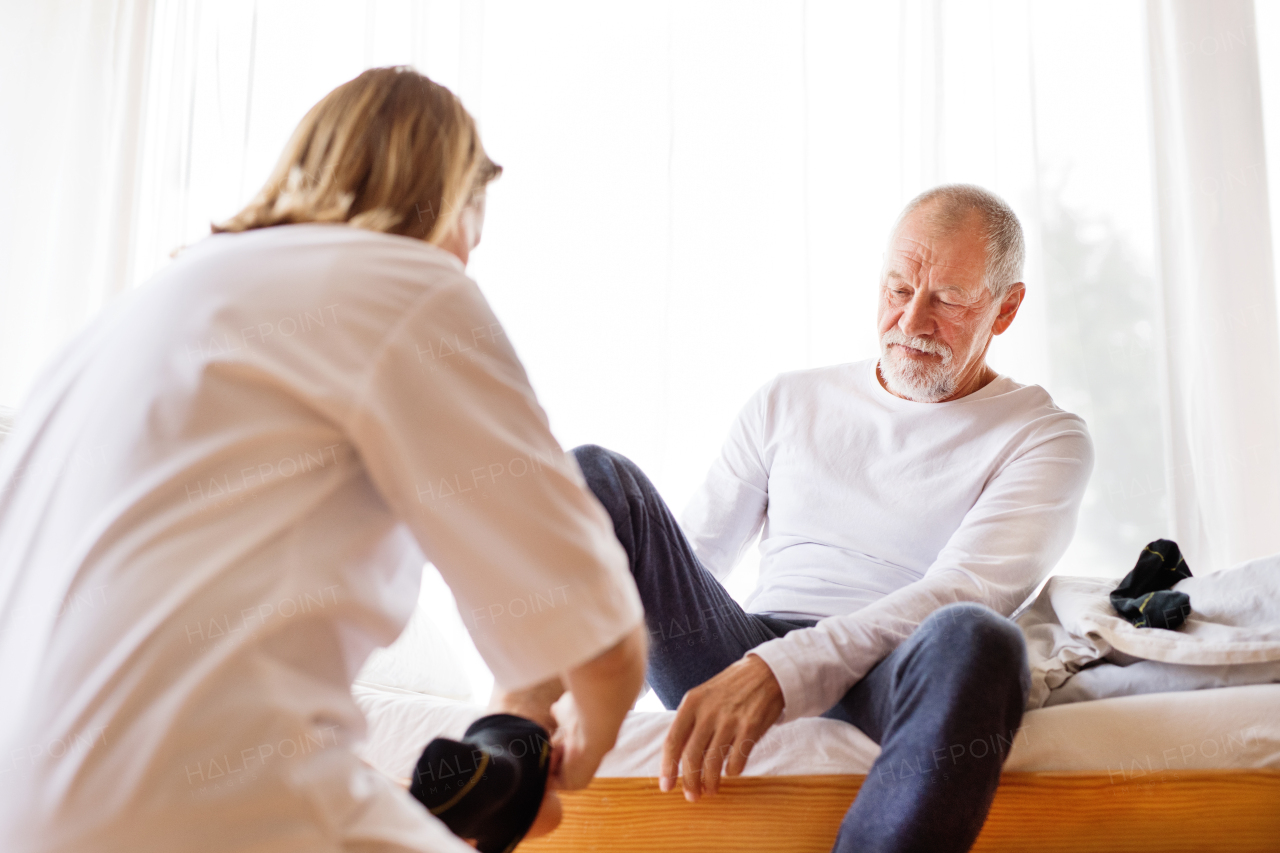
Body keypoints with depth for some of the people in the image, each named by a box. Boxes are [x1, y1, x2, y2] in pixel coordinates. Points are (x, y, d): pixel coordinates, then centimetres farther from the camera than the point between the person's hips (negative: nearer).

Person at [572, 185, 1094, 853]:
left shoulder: (1044, 438, 7)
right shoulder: (787, 403, 19)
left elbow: (966, 590, -11)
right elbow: (687, 560, 18)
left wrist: (787, 669, -26)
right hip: (750, 665, 3)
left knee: (973, 639, -40)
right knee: (598, 473, -16)